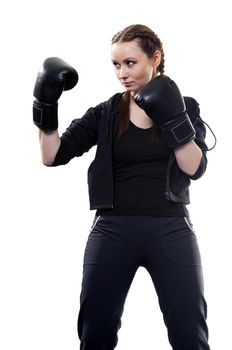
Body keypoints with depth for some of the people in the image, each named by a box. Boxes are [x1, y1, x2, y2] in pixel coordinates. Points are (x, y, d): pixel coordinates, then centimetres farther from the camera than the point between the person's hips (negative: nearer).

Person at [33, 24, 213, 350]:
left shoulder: (184, 106, 5)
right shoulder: (104, 113, 5)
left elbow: (195, 168, -7)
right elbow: (53, 156, -1)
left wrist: (174, 120, -18)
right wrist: (46, 106, -13)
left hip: (171, 231, 0)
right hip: (113, 231, 1)